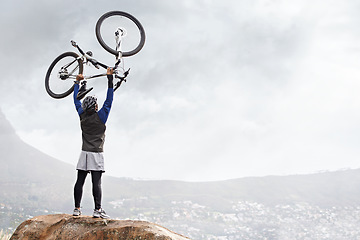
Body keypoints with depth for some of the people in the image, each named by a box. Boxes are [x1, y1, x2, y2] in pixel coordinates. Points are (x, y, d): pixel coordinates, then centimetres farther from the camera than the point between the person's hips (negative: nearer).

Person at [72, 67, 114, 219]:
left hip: (84, 154, 4)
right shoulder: (100, 116, -6)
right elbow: (109, 99, -4)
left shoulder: (82, 116, 4)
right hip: (96, 155, -4)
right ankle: (98, 209, -10)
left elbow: (76, 100, 18)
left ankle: (77, 209, 5)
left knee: (80, 181, 3)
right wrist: (110, 78, -2)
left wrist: (77, 82, 28)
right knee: (96, 182, -7)